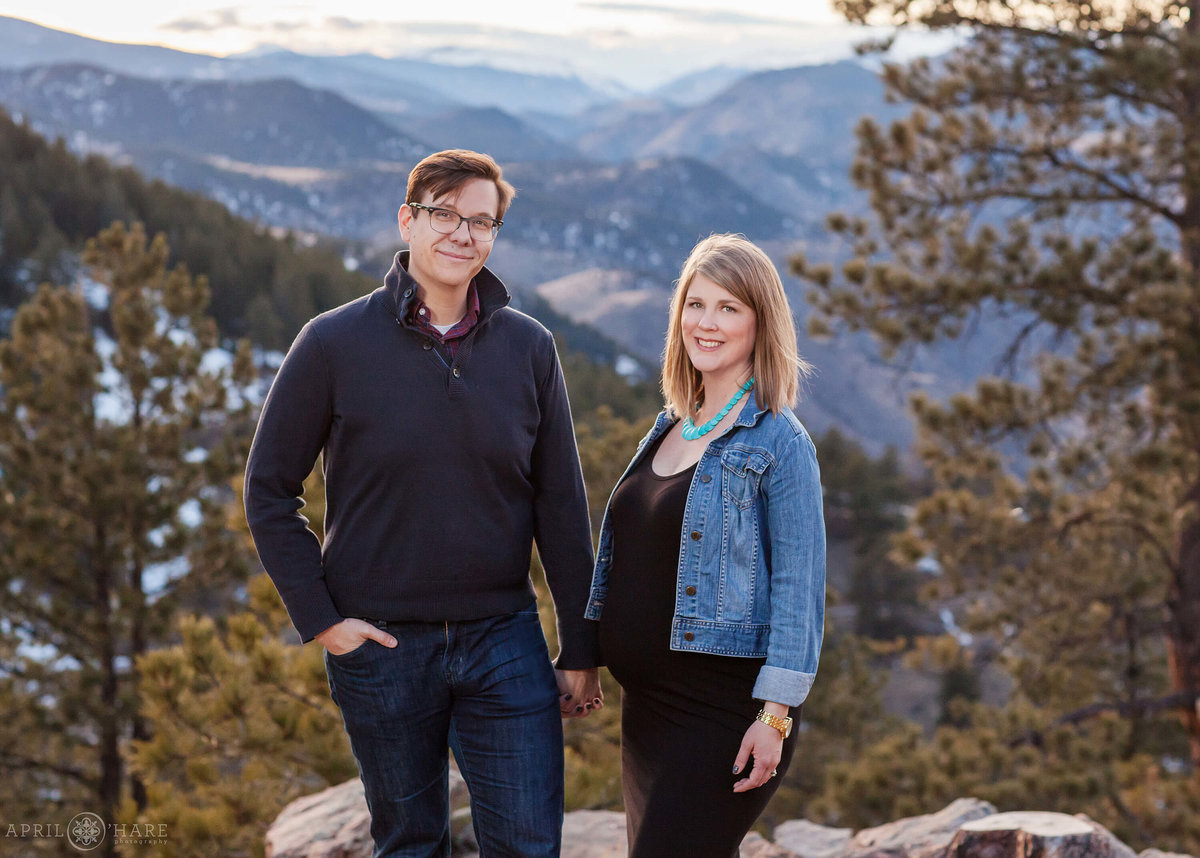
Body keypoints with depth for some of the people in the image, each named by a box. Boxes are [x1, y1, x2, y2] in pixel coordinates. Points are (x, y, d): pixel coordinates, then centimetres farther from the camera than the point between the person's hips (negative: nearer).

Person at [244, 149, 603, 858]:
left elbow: (561, 507, 4)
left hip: (504, 640, 1)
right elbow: (270, 492, 0)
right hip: (380, 642, -1)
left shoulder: (530, 347, 1)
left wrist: (581, 650, 5)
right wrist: (320, 618, -7)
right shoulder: (335, 343, -5)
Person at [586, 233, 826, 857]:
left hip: (722, 710, -8)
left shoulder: (778, 443, -10)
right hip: (646, 706, 8)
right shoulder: (668, 429, 12)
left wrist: (775, 715, -18)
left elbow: (799, 585, -13)